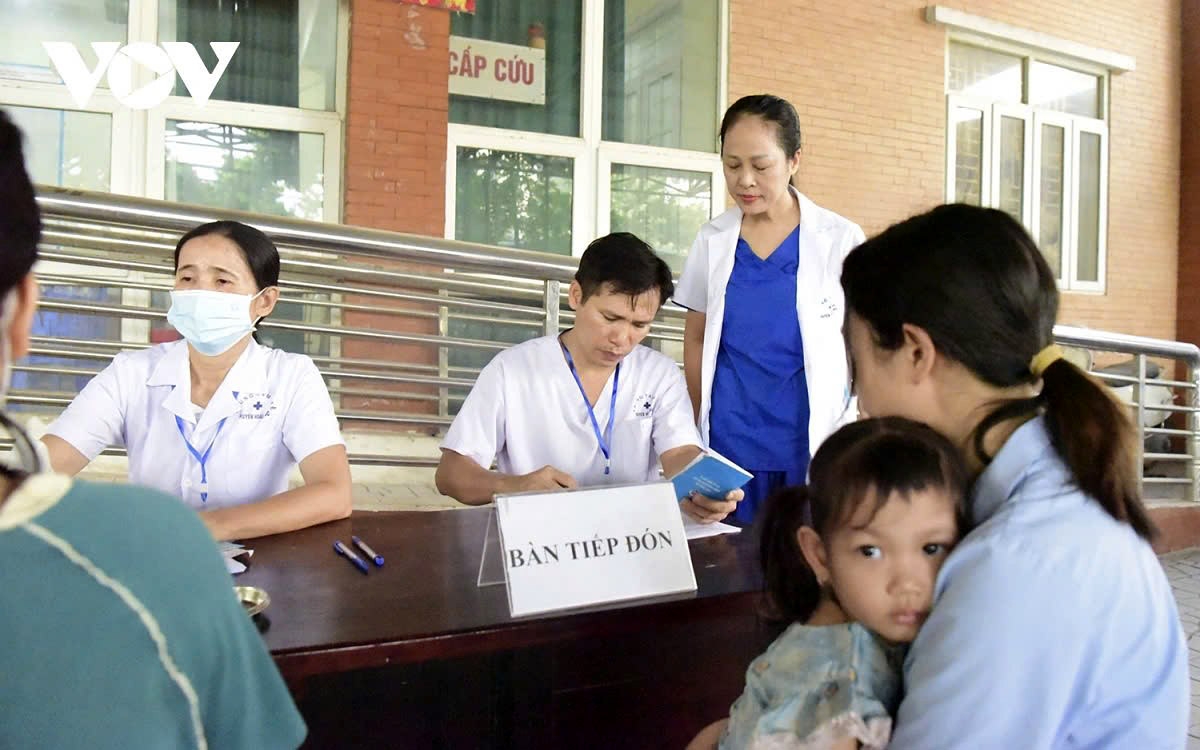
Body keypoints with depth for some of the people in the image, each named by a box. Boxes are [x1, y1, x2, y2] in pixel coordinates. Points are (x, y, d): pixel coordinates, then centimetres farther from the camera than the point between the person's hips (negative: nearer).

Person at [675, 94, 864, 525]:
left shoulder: (840, 240, -5)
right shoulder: (712, 240, 3)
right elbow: (697, 339, 10)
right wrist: (695, 432, 6)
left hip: (813, 442, -2)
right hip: (728, 441, 2)